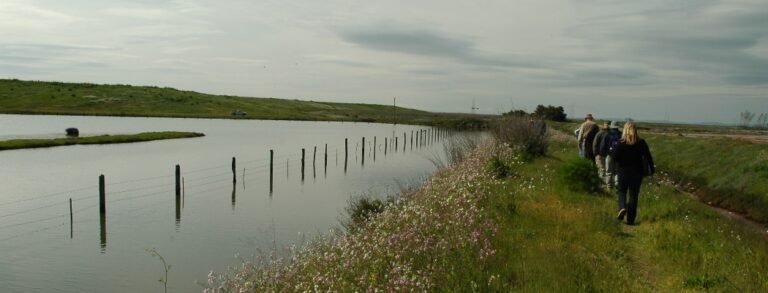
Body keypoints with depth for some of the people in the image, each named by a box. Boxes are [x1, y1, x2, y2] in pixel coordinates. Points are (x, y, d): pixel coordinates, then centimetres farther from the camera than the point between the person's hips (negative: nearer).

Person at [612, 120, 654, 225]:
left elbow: (615, 157, -14)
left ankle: (622, 207, -11)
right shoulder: (641, 143, -6)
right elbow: (648, 157, -4)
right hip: (637, 173, 1)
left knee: (622, 191, 18)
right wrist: (652, 169, 8)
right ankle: (631, 219, 9)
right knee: (633, 195, 9)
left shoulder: (621, 143, -11)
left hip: (623, 172, -1)